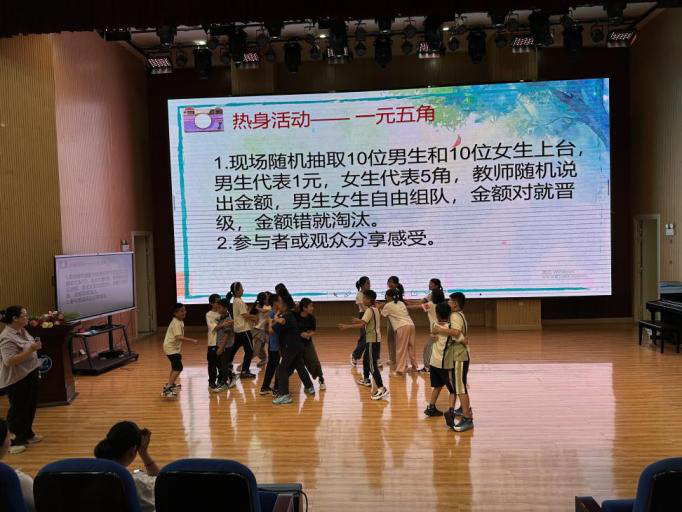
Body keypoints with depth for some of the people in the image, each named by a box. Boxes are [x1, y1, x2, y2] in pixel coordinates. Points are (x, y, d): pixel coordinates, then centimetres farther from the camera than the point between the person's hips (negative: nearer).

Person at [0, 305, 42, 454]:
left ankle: (27, 434, 32)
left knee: (30, 407, 18)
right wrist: (31, 349, -31)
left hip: (30, 375, 9)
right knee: (18, 410, 1)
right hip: (17, 380, -9)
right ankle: (15, 440, 13)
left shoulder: (22, 331, 6)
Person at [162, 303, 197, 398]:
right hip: (171, 348, -11)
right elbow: (179, 337, -36)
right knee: (178, 368, -16)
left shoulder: (180, 321, 8)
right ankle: (167, 389, -19)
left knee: (175, 367, 27)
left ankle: (170, 384, 44)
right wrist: (192, 340, -37)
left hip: (174, 347, 11)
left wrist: (179, 350, 22)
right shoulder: (176, 323, -23)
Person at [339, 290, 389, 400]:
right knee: (365, 359, 26)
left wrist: (347, 326, -27)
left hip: (372, 340, -10)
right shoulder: (375, 309, 12)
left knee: (372, 364, -12)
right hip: (374, 339, 10)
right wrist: (358, 320, 27)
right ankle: (366, 379, 43)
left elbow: (362, 325, -27)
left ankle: (381, 389, -17)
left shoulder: (369, 310, -17)